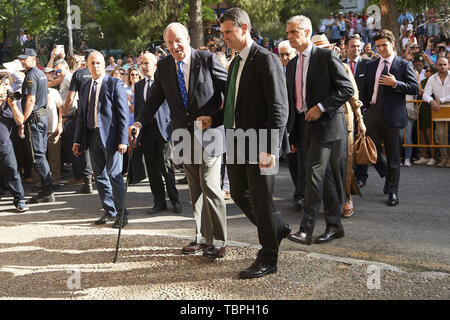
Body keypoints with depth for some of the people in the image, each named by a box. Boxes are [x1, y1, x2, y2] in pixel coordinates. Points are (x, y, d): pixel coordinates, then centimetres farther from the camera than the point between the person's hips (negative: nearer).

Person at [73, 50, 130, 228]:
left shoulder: (114, 84, -4)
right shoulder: (85, 87, 15)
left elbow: (123, 113, -8)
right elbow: (81, 115, 18)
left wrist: (123, 140, -15)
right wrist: (77, 140, 12)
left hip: (110, 137, -6)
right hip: (92, 137, 6)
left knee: (114, 175, -6)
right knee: (100, 176, 11)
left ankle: (121, 214, 4)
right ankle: (109, 211, 23)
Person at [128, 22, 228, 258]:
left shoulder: (207, 59, -6)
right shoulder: (163, 67, 6)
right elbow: (154, 99, 7)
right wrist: (139, 123, -7)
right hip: (184, 135, 5)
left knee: (210, 187, -7)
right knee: (195, 190, 13)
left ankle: (218, 242, 3)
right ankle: (202, 238, 24)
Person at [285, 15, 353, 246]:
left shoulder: (326, 57, -7)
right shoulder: (292, 64, 15)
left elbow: (348, 89, -10)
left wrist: (321, 107, -17)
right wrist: (292, 131, 12)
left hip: (325, 124, -7)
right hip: (303, 125, 7)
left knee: (314, 173, -12)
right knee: (325, 177, 12)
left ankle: (306, 229, -11)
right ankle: (334, 225, 19)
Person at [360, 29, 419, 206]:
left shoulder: (404, 65, 1)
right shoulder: (371, 65, 13)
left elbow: (415, 88, -5)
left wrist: (395, 83, -17)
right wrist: (366, 108, 7)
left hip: (392, 114, -3)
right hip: (373, 112, 4)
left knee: (393, 154, 3)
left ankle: (392, 191, 12)